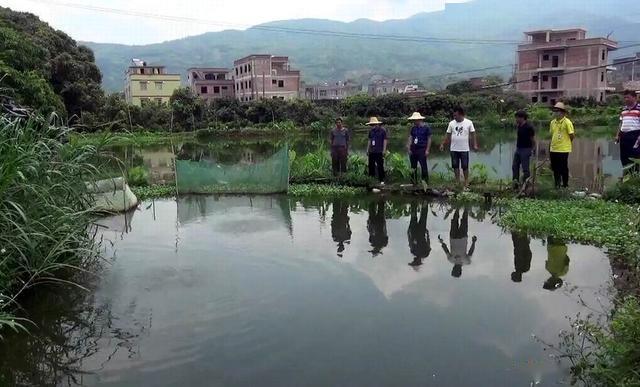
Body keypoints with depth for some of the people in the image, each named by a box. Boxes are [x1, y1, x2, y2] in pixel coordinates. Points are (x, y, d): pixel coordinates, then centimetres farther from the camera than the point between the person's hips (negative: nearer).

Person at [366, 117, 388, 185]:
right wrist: (367, 149, 16)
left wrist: (384, 150, -10)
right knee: (371, 165, 8)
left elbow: (385, 140, -5)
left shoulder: (383, 130, -4)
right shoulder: (371, 131, 12)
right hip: (372, 151, 6)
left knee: (380, 166, -2)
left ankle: (381, 180, 5)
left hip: (379, 152, -6)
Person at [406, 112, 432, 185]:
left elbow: (429, 139, -5)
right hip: (413, 149, 6)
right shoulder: (413, 128, 12)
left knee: (423, 166, -7)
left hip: (422, 150, -6)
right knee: (413, 166, 9)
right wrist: (409, 148, 2)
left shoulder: (426, 128, -4)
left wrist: (427, 150, -10)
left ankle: (425, 181, 0)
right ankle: (414, 181, 18)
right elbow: (410, 138, 11)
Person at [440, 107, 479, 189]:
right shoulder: (451, 123, 2)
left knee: (465, 166, 2)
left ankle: (466, 182, 13)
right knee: (455, 166, 8)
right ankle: (457, 181, 19)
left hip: (464, 149, -3)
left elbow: (473, 134, -1)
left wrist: (475, 145, -8)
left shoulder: (469, 123, -4)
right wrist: (443, 144, 2)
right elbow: (448, 135, 7)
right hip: (454, 149, 3)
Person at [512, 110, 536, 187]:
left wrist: (532, 149, -5)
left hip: (526, 150, -9)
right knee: (515, 166, 10)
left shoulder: (528, 127, -16)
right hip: (518, 149, 9)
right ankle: (515, 182, 17)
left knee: (525, 168, -2)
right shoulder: (518, 126, 7)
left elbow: (533, 139, -10)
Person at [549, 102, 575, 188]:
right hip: (553, 150, 6)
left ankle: (565, 185, 15)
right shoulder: (552, 122, 8)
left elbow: (572, 135, -8)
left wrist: (566, 143, 5)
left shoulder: (567, 122, -11)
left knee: (564, 169, 2)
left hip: (563, 150, -6)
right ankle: (557, 185, 25)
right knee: (555, 169, 13)